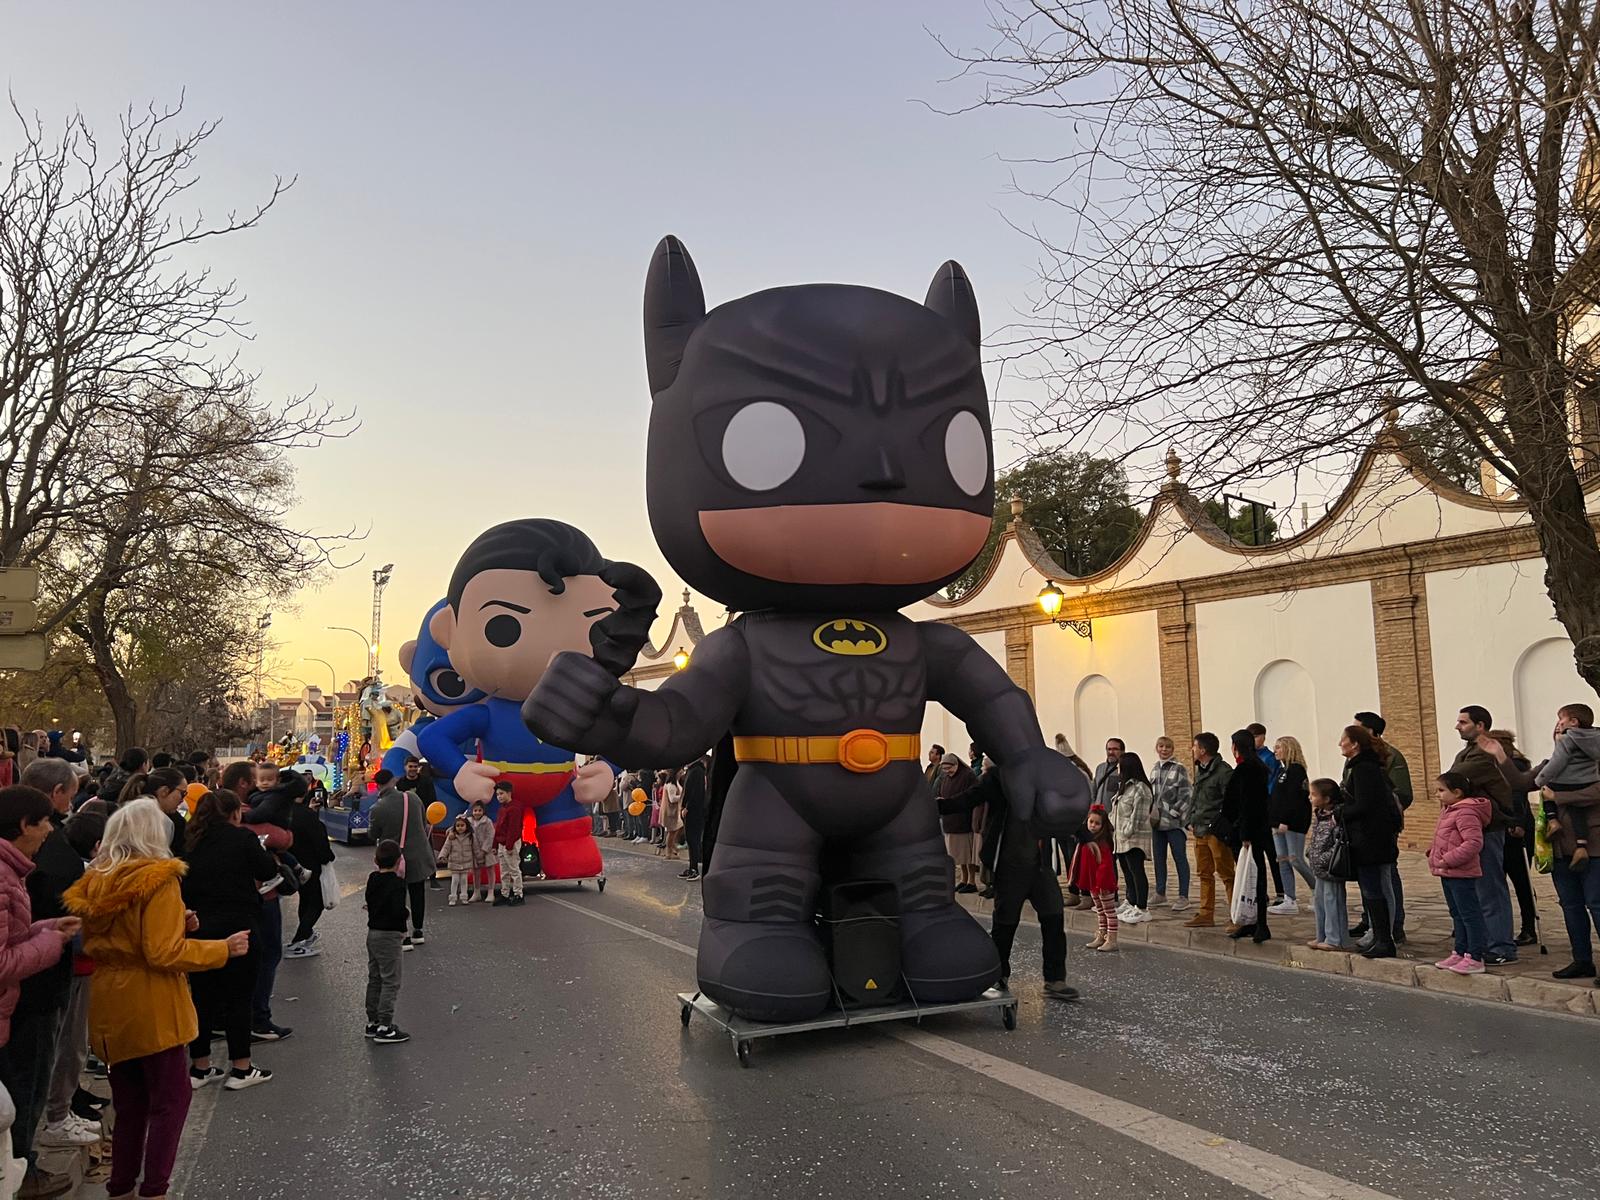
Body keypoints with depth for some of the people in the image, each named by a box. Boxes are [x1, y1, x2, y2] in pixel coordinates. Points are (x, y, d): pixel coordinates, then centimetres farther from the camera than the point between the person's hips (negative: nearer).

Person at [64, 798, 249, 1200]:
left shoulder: (95, 881, 5)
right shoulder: (159, 879, -17)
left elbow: (104, 940, 13)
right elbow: (164, 953, -21)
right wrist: (224, 948, -11)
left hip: (109, 1004, 7)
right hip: (151, 1006, -7)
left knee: (128, 1102, 19)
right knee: (171, 1098, 5)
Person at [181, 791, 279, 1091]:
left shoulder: (191, 843, 6)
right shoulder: (242, 838, -8)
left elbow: (185, 886, 12)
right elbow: (268, 870, -1)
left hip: (197, 927, 5)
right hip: (237, 927, -5)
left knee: (202, 996, 13)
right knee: (240, 997, 4)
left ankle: (199, 1068, 21)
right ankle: (241, 1069, 9)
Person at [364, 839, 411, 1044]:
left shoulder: (373, 879, 3)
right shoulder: (397, 883, -19)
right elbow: (398, 911, -26)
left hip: (372, 932, 8)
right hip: (389, 935, -8)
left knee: (374, 979, 17)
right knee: (390, 982, -1)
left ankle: (372, 1022, 26)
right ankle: (384, 1027, 1)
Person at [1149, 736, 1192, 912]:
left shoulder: (1179, 769, -6)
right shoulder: (1155, 769, 13)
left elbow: (1187, 795, -10)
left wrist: (1174, 812, -14)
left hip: (1175, 822, -6)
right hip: (1157, 821, 7)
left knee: (1180, 858, -2)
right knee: (1159, 858, 13)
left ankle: (1183, 896, 1)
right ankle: (1160, 893, 23)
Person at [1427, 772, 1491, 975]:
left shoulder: (1466, 813, -18)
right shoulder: (1448, 810, 15)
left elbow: (1474, 842, -27)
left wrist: (1448, 859, -25)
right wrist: (1433, 852, 10)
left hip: (1460, 874, -11)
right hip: (1447, 873, 11)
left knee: (1469, 914, -4)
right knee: (1457, 914, 17)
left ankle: (1475, 958, 0)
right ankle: (1460, 952, 26)